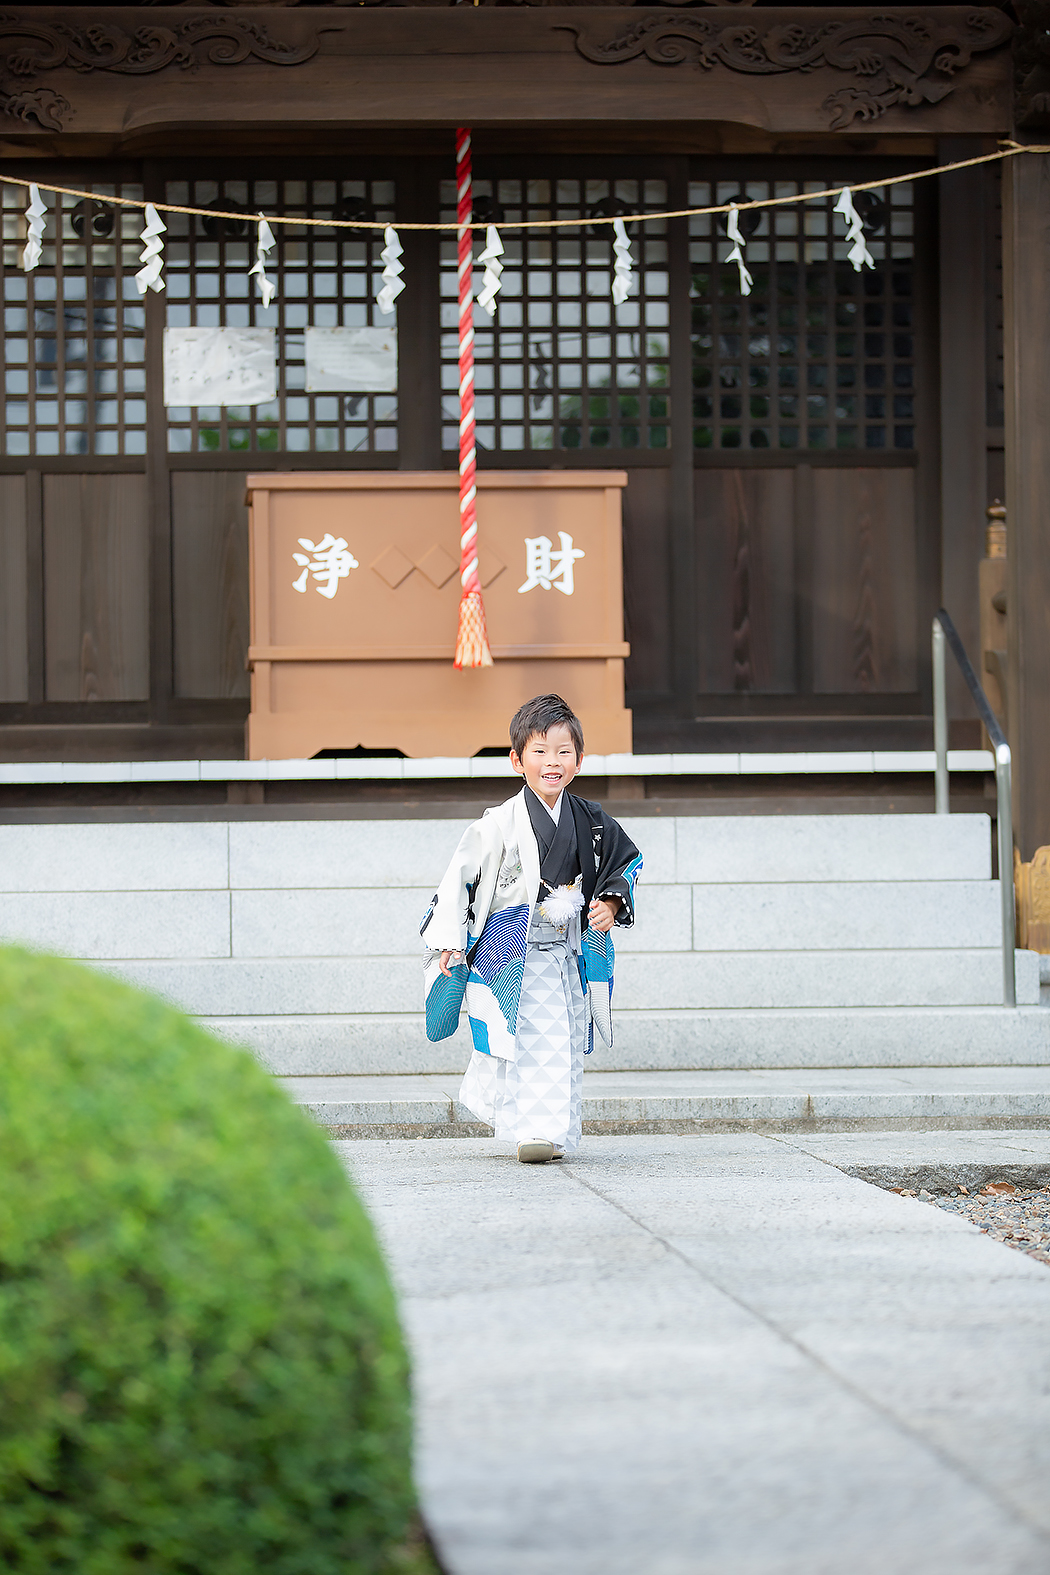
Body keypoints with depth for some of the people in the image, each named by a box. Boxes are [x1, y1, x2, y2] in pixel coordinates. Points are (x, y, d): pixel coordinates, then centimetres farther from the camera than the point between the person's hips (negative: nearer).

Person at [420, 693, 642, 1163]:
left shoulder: (591, 823, 5)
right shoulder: (501, 824, -7)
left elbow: (624, 865, 19)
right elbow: (459, 877, -3)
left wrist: (611, 905, 0)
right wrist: (449, 941, -4)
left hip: (567, 952, 4)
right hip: (511, 950, -4)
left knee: (562, 1044, 4)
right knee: (524, 1039, -12)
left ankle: (554, 1133, 12)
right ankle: (529, 1130, -10)